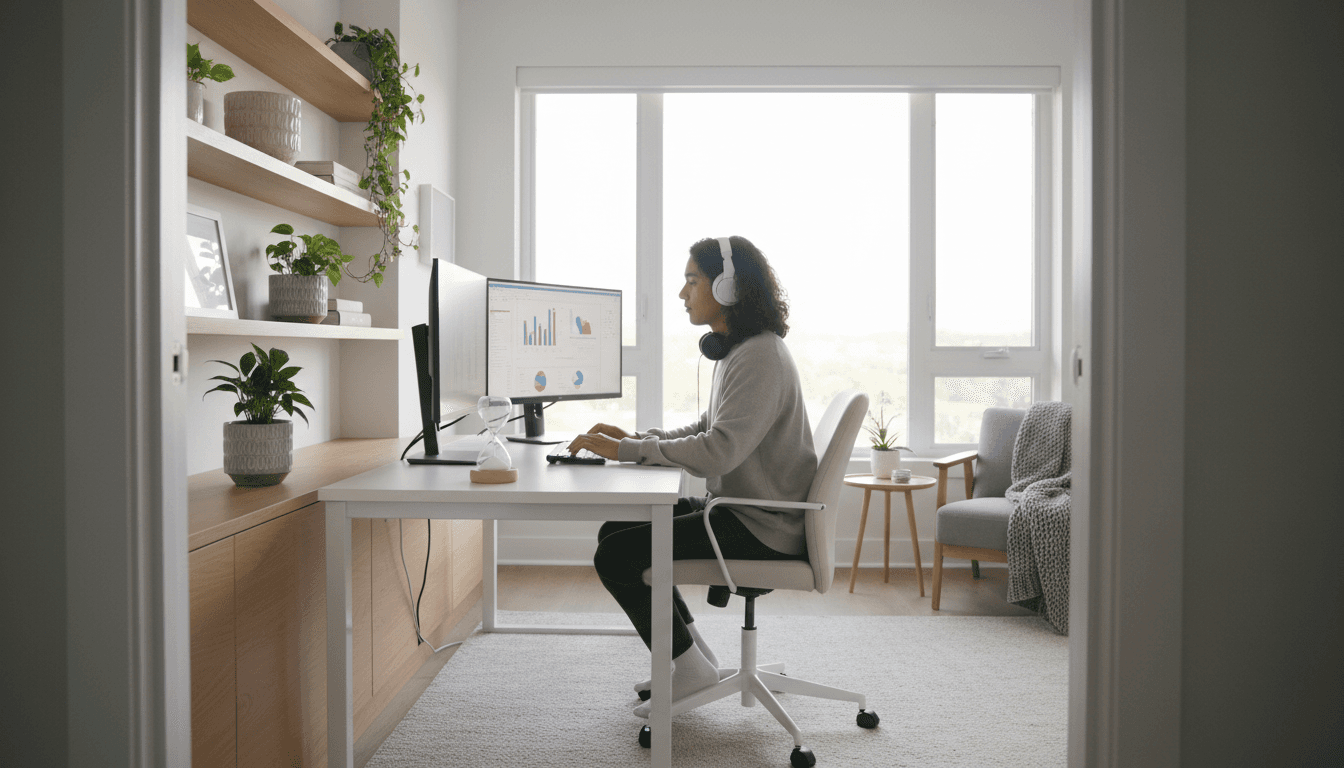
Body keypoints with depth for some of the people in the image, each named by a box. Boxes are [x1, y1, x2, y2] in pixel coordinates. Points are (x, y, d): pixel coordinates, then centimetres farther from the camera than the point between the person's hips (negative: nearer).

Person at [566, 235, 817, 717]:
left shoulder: (760, 357, -20)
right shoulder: (737, 350, 12)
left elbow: (719, 451, -30)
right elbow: (707, 430, 17)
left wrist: (625, 451, -25)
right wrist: (636, 437, 4)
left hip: (763, 528, -10)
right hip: (740, 510, 10)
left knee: (615, 556, -14)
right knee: (616, 529, 12)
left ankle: (690, 667, 5)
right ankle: (692, 655, 20)